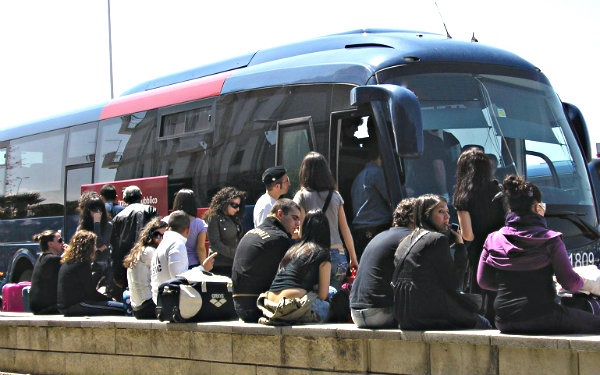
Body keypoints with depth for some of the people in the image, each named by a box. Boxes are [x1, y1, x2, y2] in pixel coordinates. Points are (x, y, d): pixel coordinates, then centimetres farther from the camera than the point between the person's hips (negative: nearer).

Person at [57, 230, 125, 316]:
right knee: (121, 308, -18)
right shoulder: (82, 265, -14)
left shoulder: (67, 263, 13)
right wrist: (109, 298, 2)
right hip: (74, 306, -10)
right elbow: (91, 293, -11)